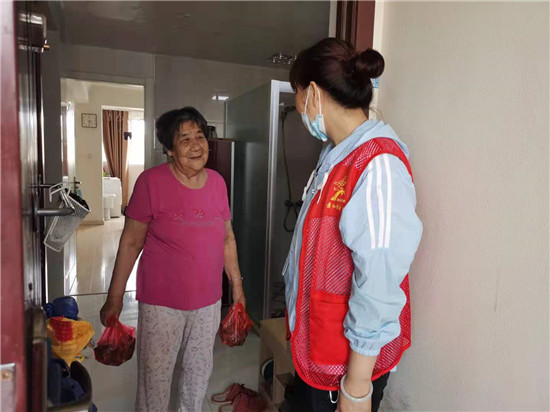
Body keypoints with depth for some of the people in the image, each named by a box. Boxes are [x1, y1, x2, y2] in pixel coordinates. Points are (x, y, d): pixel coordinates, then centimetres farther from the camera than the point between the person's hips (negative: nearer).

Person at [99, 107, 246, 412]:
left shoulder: (217, 182, 0)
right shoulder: (152, 181, -12)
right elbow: (131, 241, -8)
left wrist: (236, 284, 11)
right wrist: (114, 298, -6)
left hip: (208, 301, 4)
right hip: (161, 303, -4)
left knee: (199, 371, 21)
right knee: (155, 378, 10)